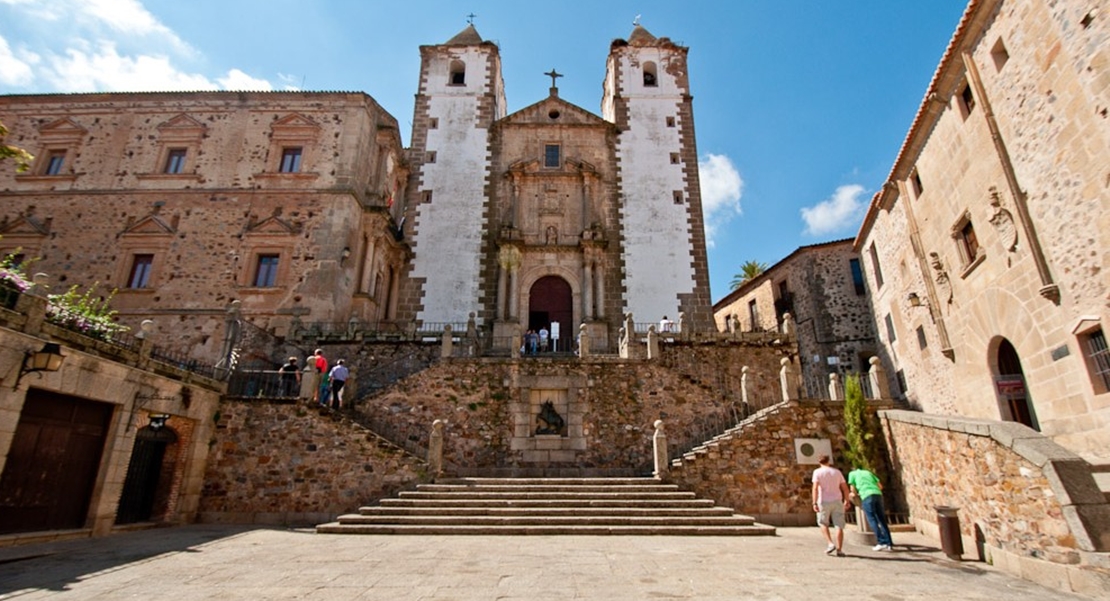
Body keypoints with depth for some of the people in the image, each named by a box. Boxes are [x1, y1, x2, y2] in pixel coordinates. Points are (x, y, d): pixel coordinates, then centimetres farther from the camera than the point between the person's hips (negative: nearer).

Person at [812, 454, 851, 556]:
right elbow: (845, 488, 7)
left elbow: (815, 488, -13)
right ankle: (839, 550, 3)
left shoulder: (817, 472, -2)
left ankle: (830, 544, 0)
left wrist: (815, 503, -14)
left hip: (824, 502, -2)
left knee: (823, 523, 15)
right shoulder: (837, 472, 8)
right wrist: (847, 501, 18)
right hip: (837, 501, 2)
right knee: (839, 526, 6)